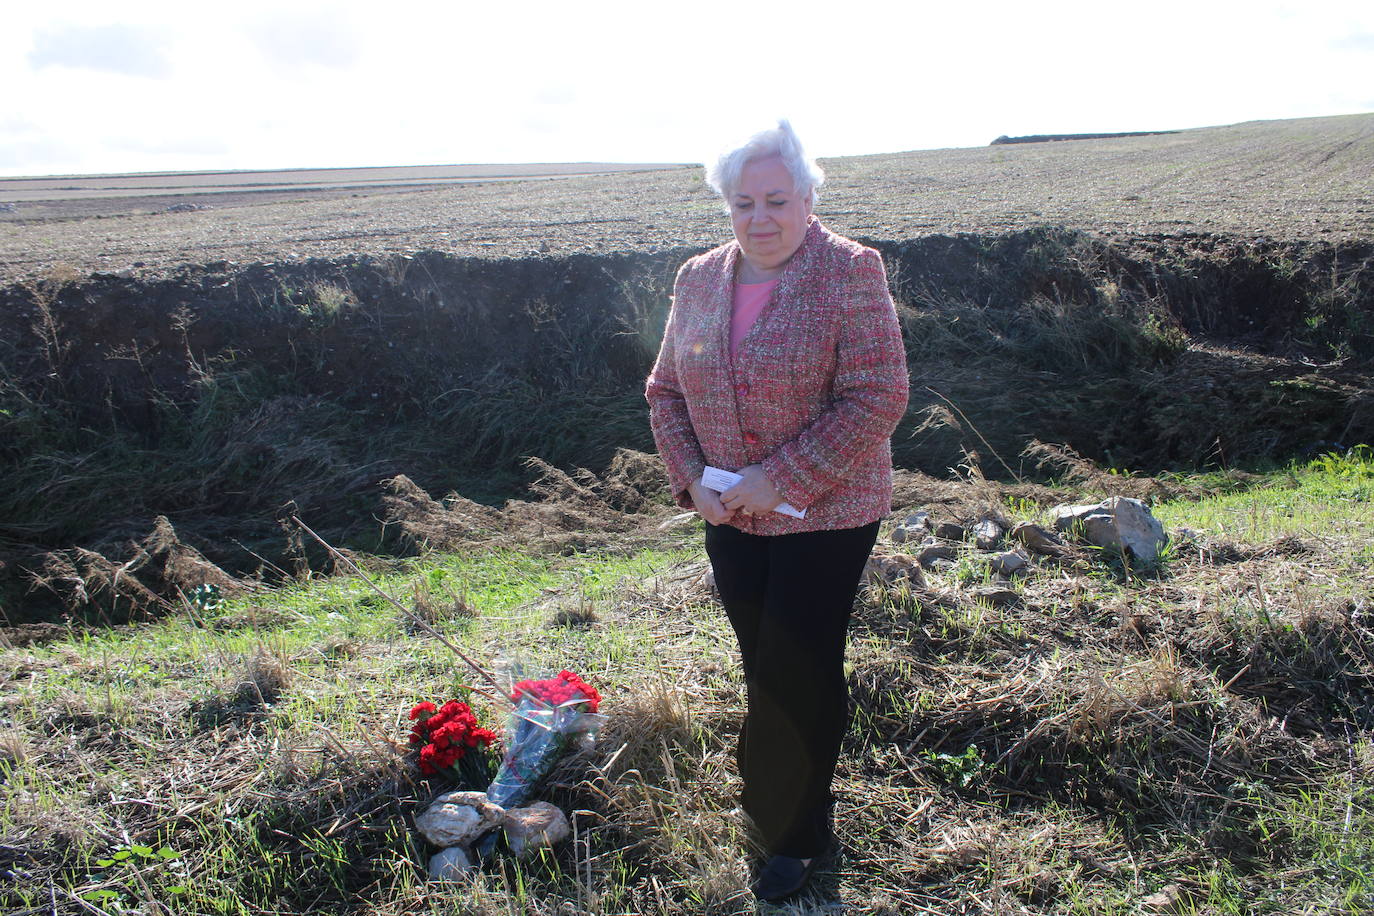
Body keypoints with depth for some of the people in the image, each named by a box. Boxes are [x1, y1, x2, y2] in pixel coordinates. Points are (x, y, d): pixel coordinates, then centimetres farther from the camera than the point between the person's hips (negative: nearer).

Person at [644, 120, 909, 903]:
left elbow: (877, 398, -19)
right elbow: (667, 391, 10)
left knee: (794, 677, 4)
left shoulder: (849, 273, -13)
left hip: (826, 514, -5)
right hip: (730, 518, 5)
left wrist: (781, 479, -21)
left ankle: (797, 834, 24)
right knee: (766, 670, 16)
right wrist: (693, 479, -5)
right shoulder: (700, 280, 4)